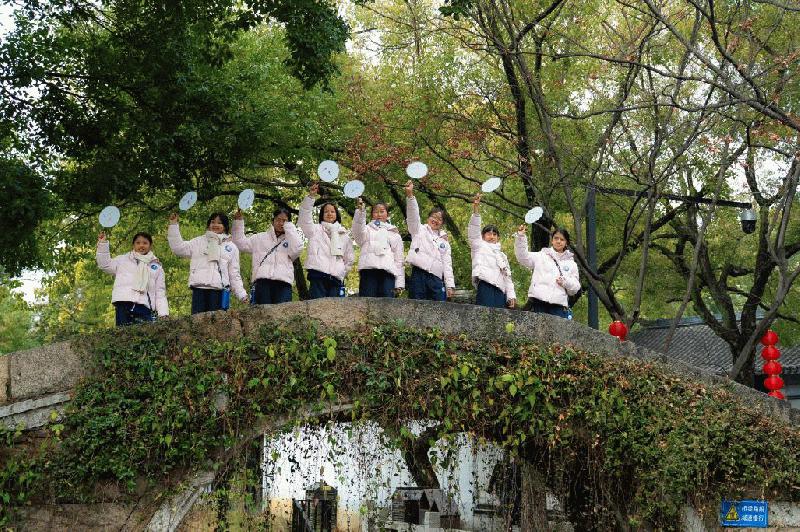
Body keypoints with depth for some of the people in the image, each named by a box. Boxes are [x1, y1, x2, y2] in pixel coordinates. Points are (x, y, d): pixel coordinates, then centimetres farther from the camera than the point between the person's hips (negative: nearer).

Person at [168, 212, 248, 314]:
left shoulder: (231, 247, 17)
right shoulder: (199, 242, 18)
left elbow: (234, 274, 16)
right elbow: (178, 248, 7)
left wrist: (242, 294, 7)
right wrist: (173, 225, 4)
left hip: (219, 290, 0)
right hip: (199, 289, 1)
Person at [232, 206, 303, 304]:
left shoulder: (290, 239, 20)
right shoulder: (260, 238, 25)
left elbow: (296, 249, -1)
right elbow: (240, 243, 24)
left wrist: (289, 227, 5)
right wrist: (238, 222, 17)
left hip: (283, 282, -1)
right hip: (262, 281, 1)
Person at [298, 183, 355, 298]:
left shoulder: (344, 234, 23)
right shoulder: (316, 229, 16)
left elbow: (349, 258, 24)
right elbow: (304, 218, -2)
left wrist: (343, 272, 9)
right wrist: (311, 196, -13)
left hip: (336, 278, 2)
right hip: (318, 275, -2)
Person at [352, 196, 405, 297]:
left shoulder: (394, 233, 25)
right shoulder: (367, 229, 22)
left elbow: (399, 258, 18)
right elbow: (358, 231, -5)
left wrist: (399, 283, 6)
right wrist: (360, 211, -24)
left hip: (387, 271, 1)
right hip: (368, 270, -1)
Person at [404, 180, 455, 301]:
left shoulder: (444, 242, 23)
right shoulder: (419, 230, 15)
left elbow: (447, 264, 17)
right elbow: (413, 214, -2)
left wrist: (450, 285, 5)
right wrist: (409, 194, -18)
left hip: (436, 278, 3)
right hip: (419, 274, -3)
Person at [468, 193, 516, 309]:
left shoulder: (502, 255, 34)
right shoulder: (479, 246, 19)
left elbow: (507, 277, 27)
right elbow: (474, 230, 2)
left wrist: (511, 296, 13)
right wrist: (476, 208, -12)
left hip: (500, 288, 6)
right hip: (485, 285, -5)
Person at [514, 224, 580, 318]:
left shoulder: (571, 264, 19)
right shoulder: (541, 256, 14)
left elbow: (576, 288, 16)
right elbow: (523, 257, -2)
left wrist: (566, 282, -6)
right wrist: (521, 236, -13)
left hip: (558, 307, 2)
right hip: (538, 303, -1)